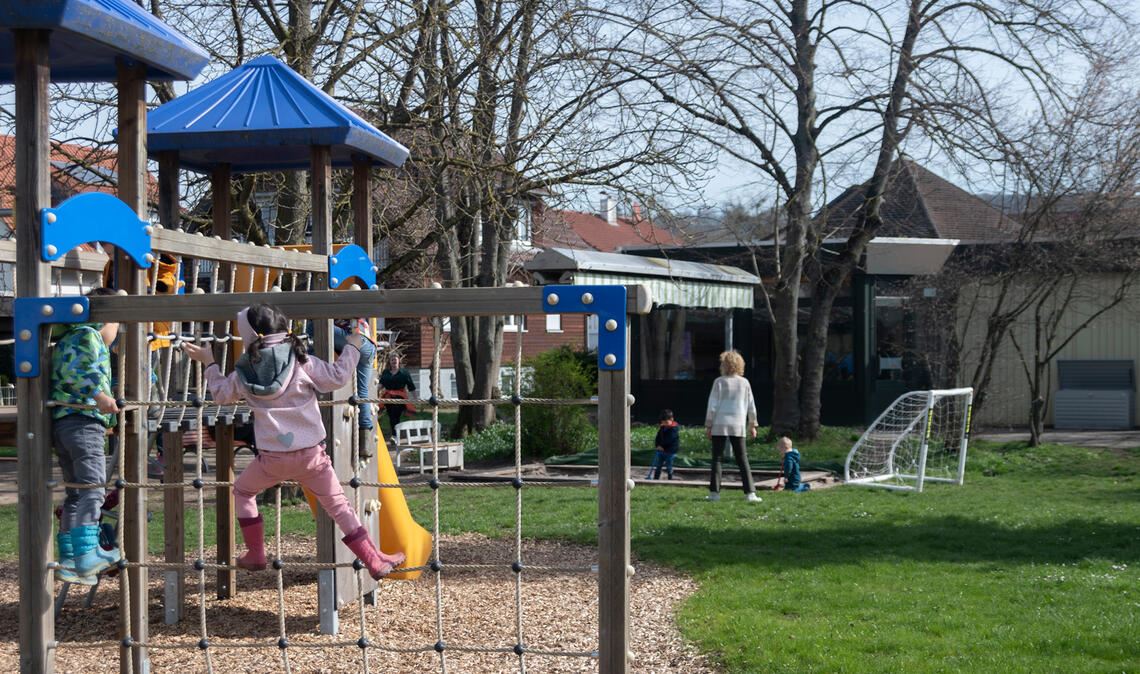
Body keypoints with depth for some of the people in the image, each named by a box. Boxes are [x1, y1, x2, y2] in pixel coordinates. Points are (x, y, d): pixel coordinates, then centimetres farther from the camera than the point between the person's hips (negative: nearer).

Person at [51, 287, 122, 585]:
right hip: (84, 421, -10)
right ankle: (86, 554, -23)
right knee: (94, 490, -15)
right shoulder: (88, 335, -3)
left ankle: (69, 560, 14)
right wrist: (100, 396, -24)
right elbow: (74, 370, -19)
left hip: (61, 423, 10)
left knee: (76, 494, 13)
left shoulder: (68, 338, 27)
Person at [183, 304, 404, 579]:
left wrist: (209, 364, 32)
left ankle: (255, 555, 25)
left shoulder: (244, 372, 0)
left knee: (242, 491, 26)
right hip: (311, 453, 0)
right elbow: (337, 378, -7)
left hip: (272, 458, 0)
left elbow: (221, 394, 18)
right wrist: (352, 348, 8)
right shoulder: (300, 360, -7)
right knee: (338, 505, 9)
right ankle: (375, 561, 7)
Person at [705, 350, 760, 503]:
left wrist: (708, 425, 0)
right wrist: (752, 425, 19)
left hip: (719, 426, -3)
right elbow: (751, 406, 10)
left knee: (716, 458, 4)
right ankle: (750, 493, -2)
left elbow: (713, 405, -6)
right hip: (738, 426, 3)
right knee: (742, 460, 6)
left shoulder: (719, 382, -4)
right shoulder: (744, 383, 6)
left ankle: (714, 492, 1)